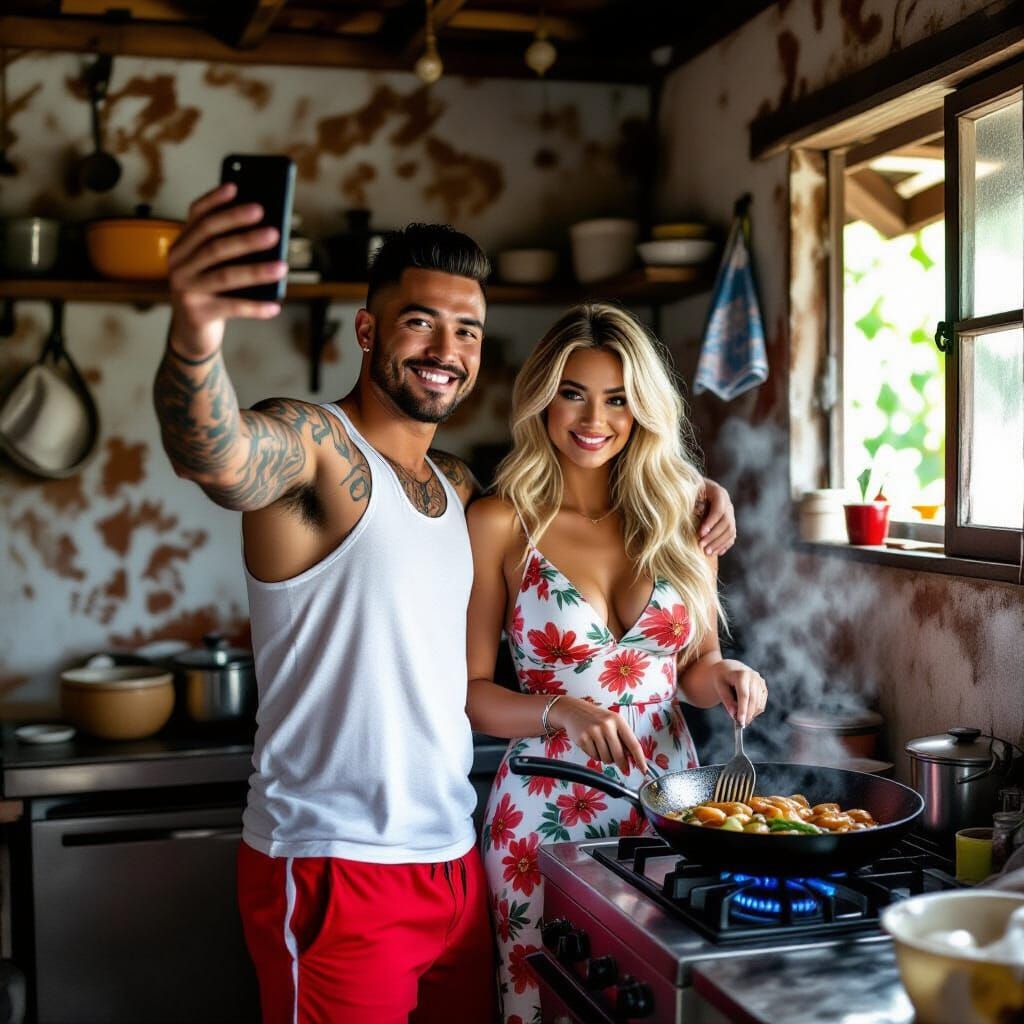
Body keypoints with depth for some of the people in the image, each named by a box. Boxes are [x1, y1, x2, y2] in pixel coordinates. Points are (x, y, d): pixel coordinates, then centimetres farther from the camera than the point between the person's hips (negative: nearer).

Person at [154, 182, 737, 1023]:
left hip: (455, 859, 8)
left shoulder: (458, 486, 12)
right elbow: (214, 454, -34)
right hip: (335, 871, -7)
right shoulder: (312, 442, -12)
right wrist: (194, 339, -57)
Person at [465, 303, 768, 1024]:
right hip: (546, 810, -3)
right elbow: (470, 689, -6)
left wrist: (720, 676, -7)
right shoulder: (501, 523, -5)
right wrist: (562, 713, -22)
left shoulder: (679, 516, 4)